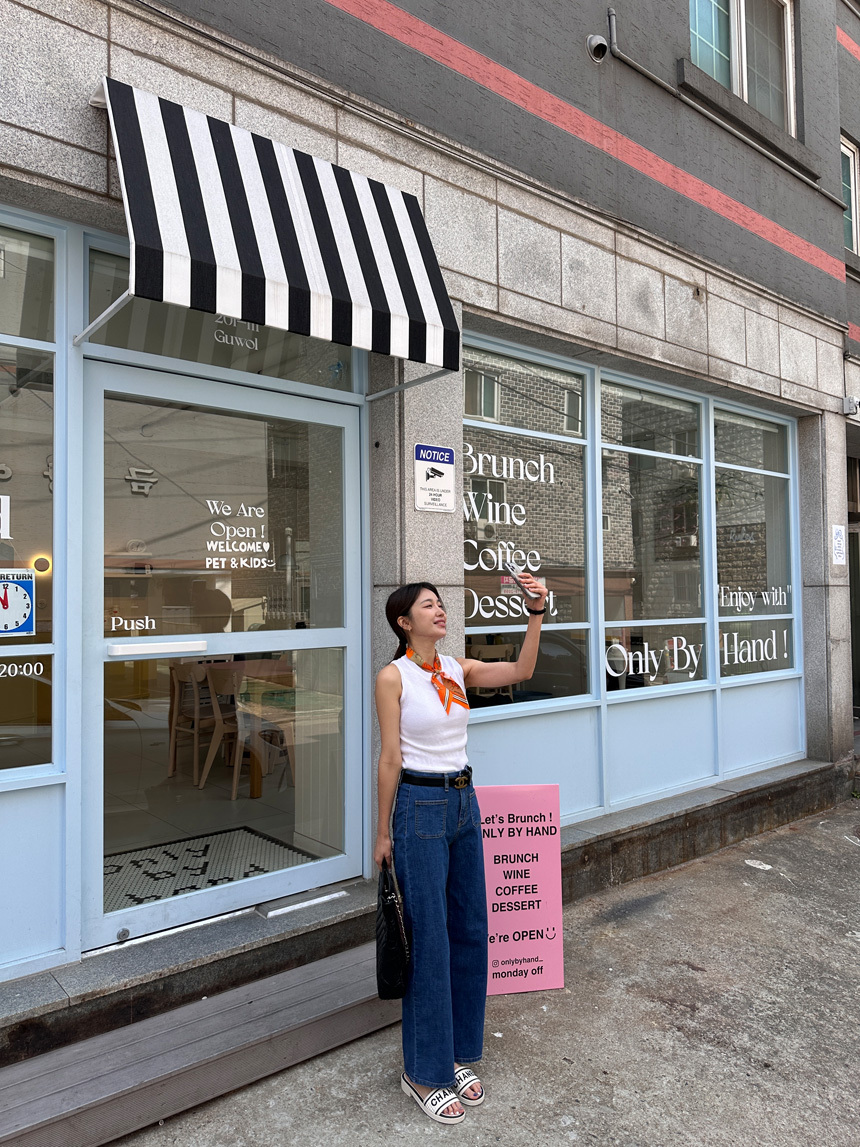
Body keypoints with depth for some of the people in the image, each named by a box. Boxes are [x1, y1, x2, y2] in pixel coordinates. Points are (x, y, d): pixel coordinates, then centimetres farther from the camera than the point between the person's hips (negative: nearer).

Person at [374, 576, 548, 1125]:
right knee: (428, 939, 3)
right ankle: (424, 1070, 22)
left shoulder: (458, 669, 6)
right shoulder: (393, 676, -10)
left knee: (470, 930, 14)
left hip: (463, 802, 7)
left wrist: (537, 614, -16)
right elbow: (390, 759, -10)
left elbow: (521, 671, -5)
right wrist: (384, 832, -6)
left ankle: (458, 1055, 32)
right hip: (420, 806, -6)